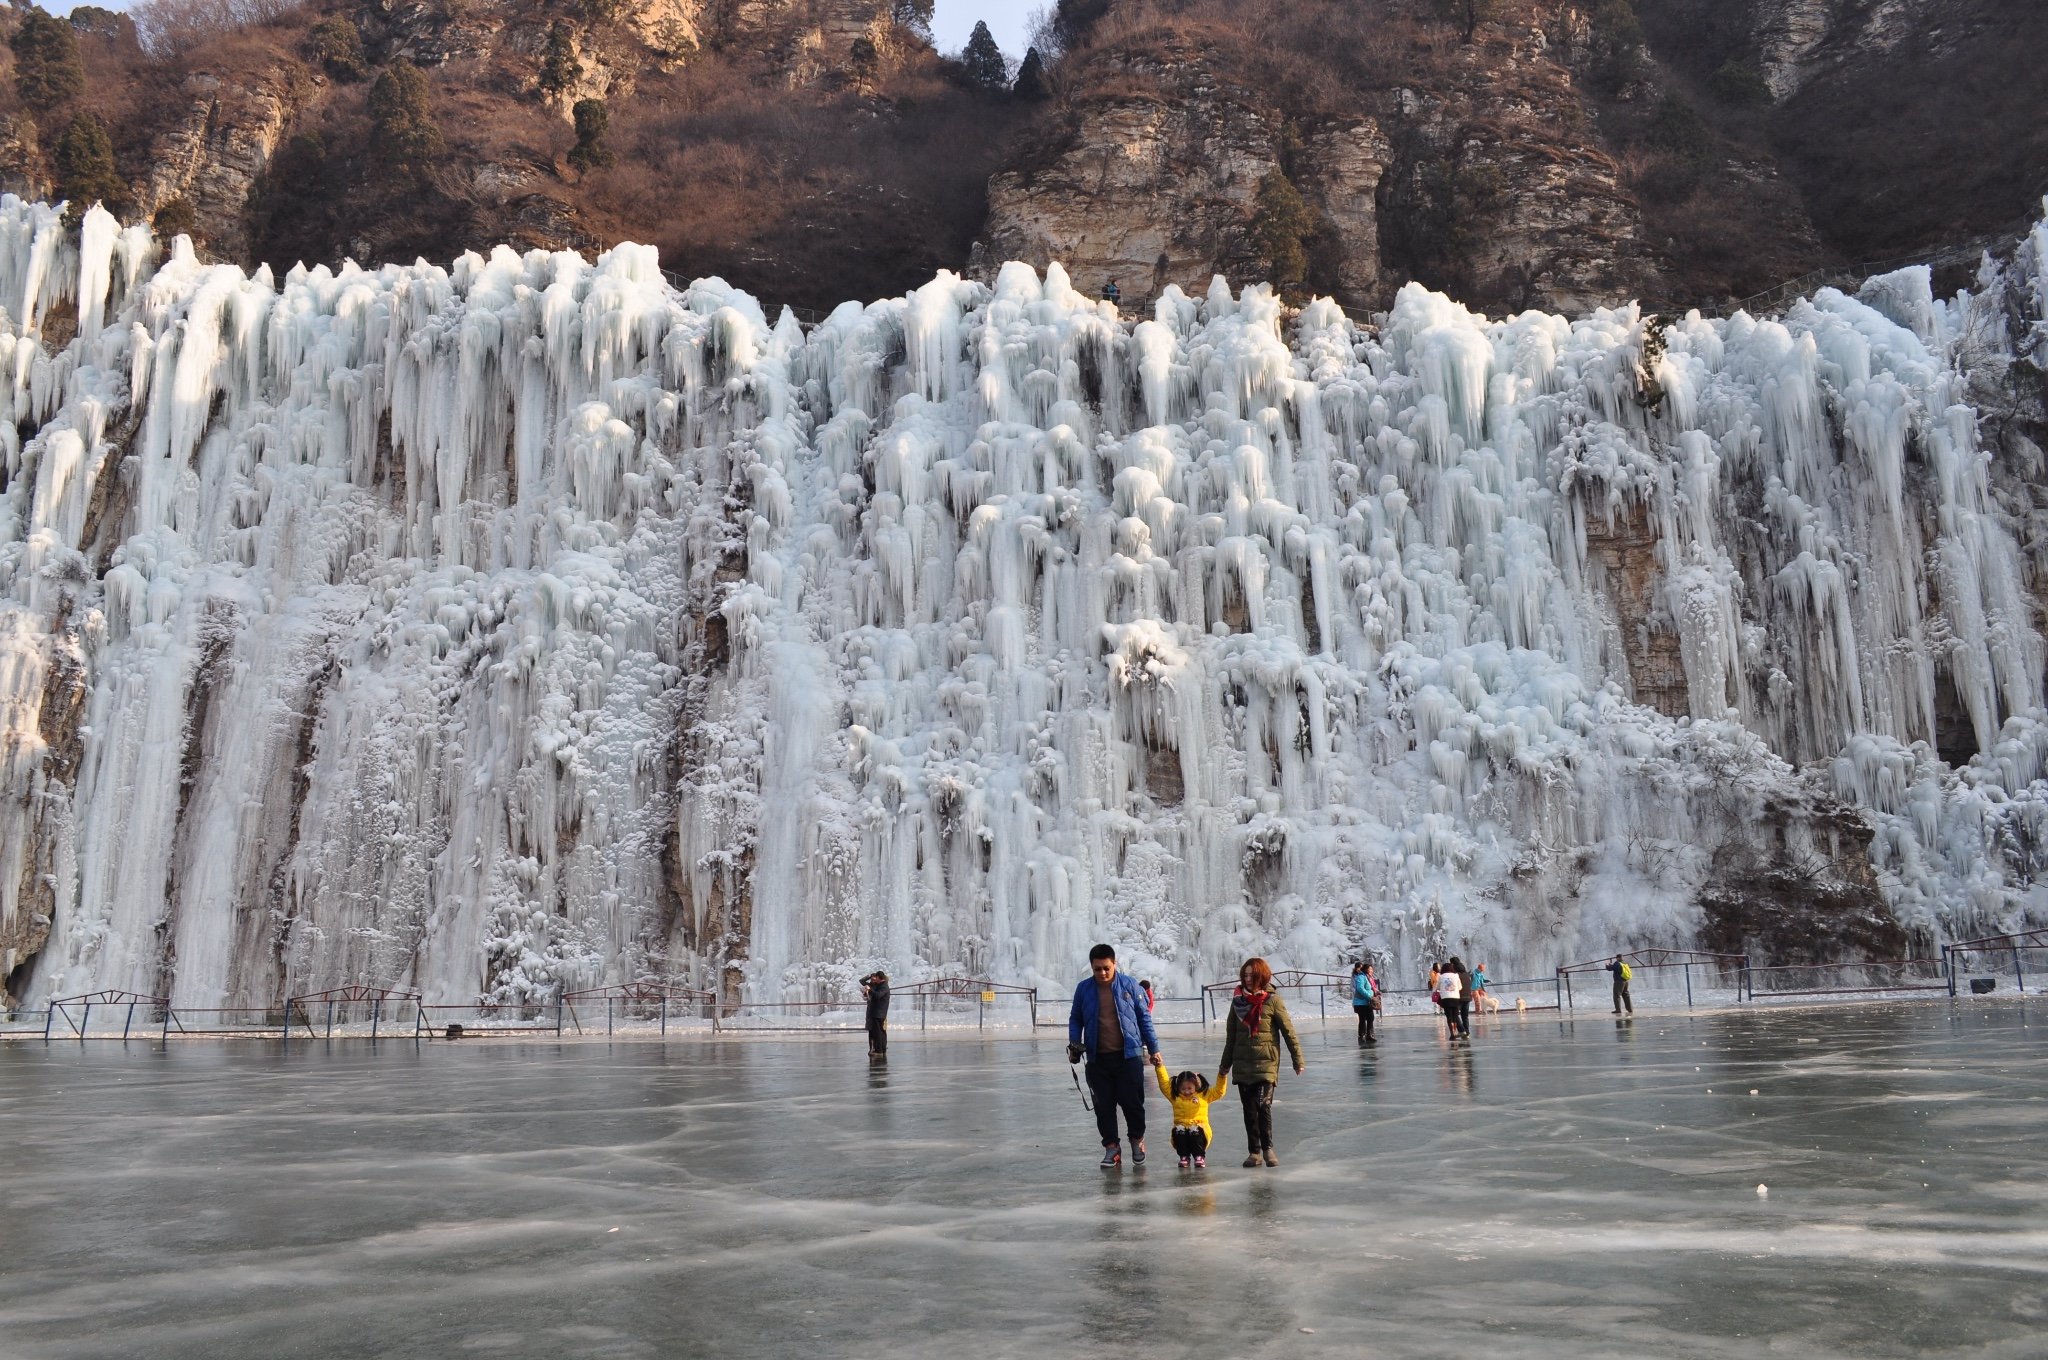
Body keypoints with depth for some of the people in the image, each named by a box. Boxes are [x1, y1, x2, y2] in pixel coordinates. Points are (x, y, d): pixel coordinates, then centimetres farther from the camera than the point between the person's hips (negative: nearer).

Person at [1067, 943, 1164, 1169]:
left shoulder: (1129, 985, -1)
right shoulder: (1084, 989, 3)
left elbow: (1144, 1017, 5)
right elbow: (1075, 1019, 14)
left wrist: (1153, 1049, 5)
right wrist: (1074, 1042, -3)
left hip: (1129, 1055, -2)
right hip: (1098, 1058, 2)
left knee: (1132, 1101, 2)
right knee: (1103, 1105, 4)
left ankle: (1137, 1139, 27)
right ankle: (1111, 1147, 18)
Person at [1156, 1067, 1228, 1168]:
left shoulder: (1204, 1095, 14)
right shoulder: (1175, 1096, 15)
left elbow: (1219, 1091, 8)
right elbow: (1164, 1084, 8)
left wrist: (1222, 1076, -5)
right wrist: (1160, 1067, -1)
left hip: (1199, 1127, -1)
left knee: (1195, 1131, -37)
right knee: (1178, 1130, -34)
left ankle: (1199, 1156, -13)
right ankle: (1184, 1156, -14)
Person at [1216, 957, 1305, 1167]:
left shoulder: (1272, 1000, -4)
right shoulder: (1238, 1001, 8)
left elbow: (1288, 1031, -3)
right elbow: (1231, 1036, 15)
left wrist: (1298, 1060, -6)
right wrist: (1225, 1064, 19)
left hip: (1266, 1062, -4)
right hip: (1243, 1064, 4)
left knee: (1263, 1104, -14)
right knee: (1249, 1109, 6)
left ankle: (1267, 1148, 0)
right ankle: (1254, 1151, 15)